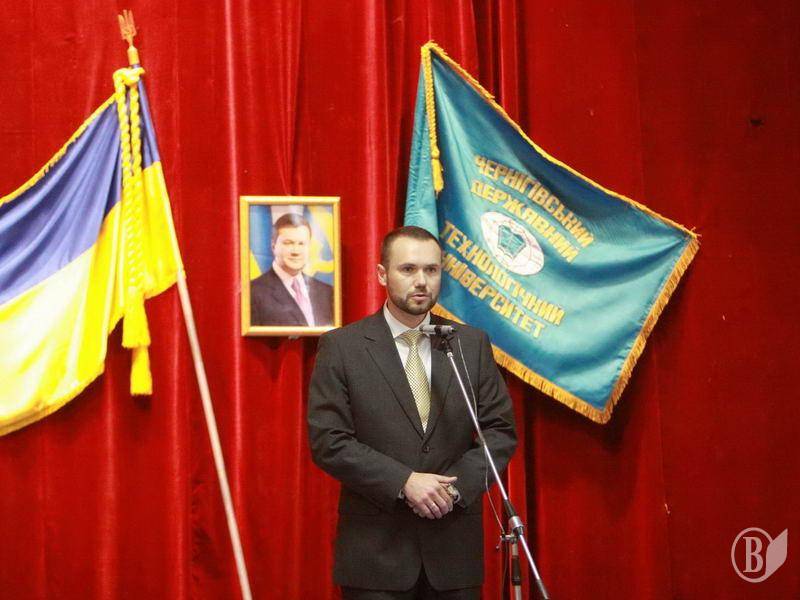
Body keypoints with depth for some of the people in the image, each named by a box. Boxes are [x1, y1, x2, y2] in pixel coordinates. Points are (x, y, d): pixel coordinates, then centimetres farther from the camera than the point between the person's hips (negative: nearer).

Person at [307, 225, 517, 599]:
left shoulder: (473, 344, 7)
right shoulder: (341, 347, -1)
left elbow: (500, 430, 5)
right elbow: (327, 441, -7)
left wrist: (457, 486, -10)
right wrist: (403, 482, -16)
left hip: (454, 544, 2)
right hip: (375, 548, -2)